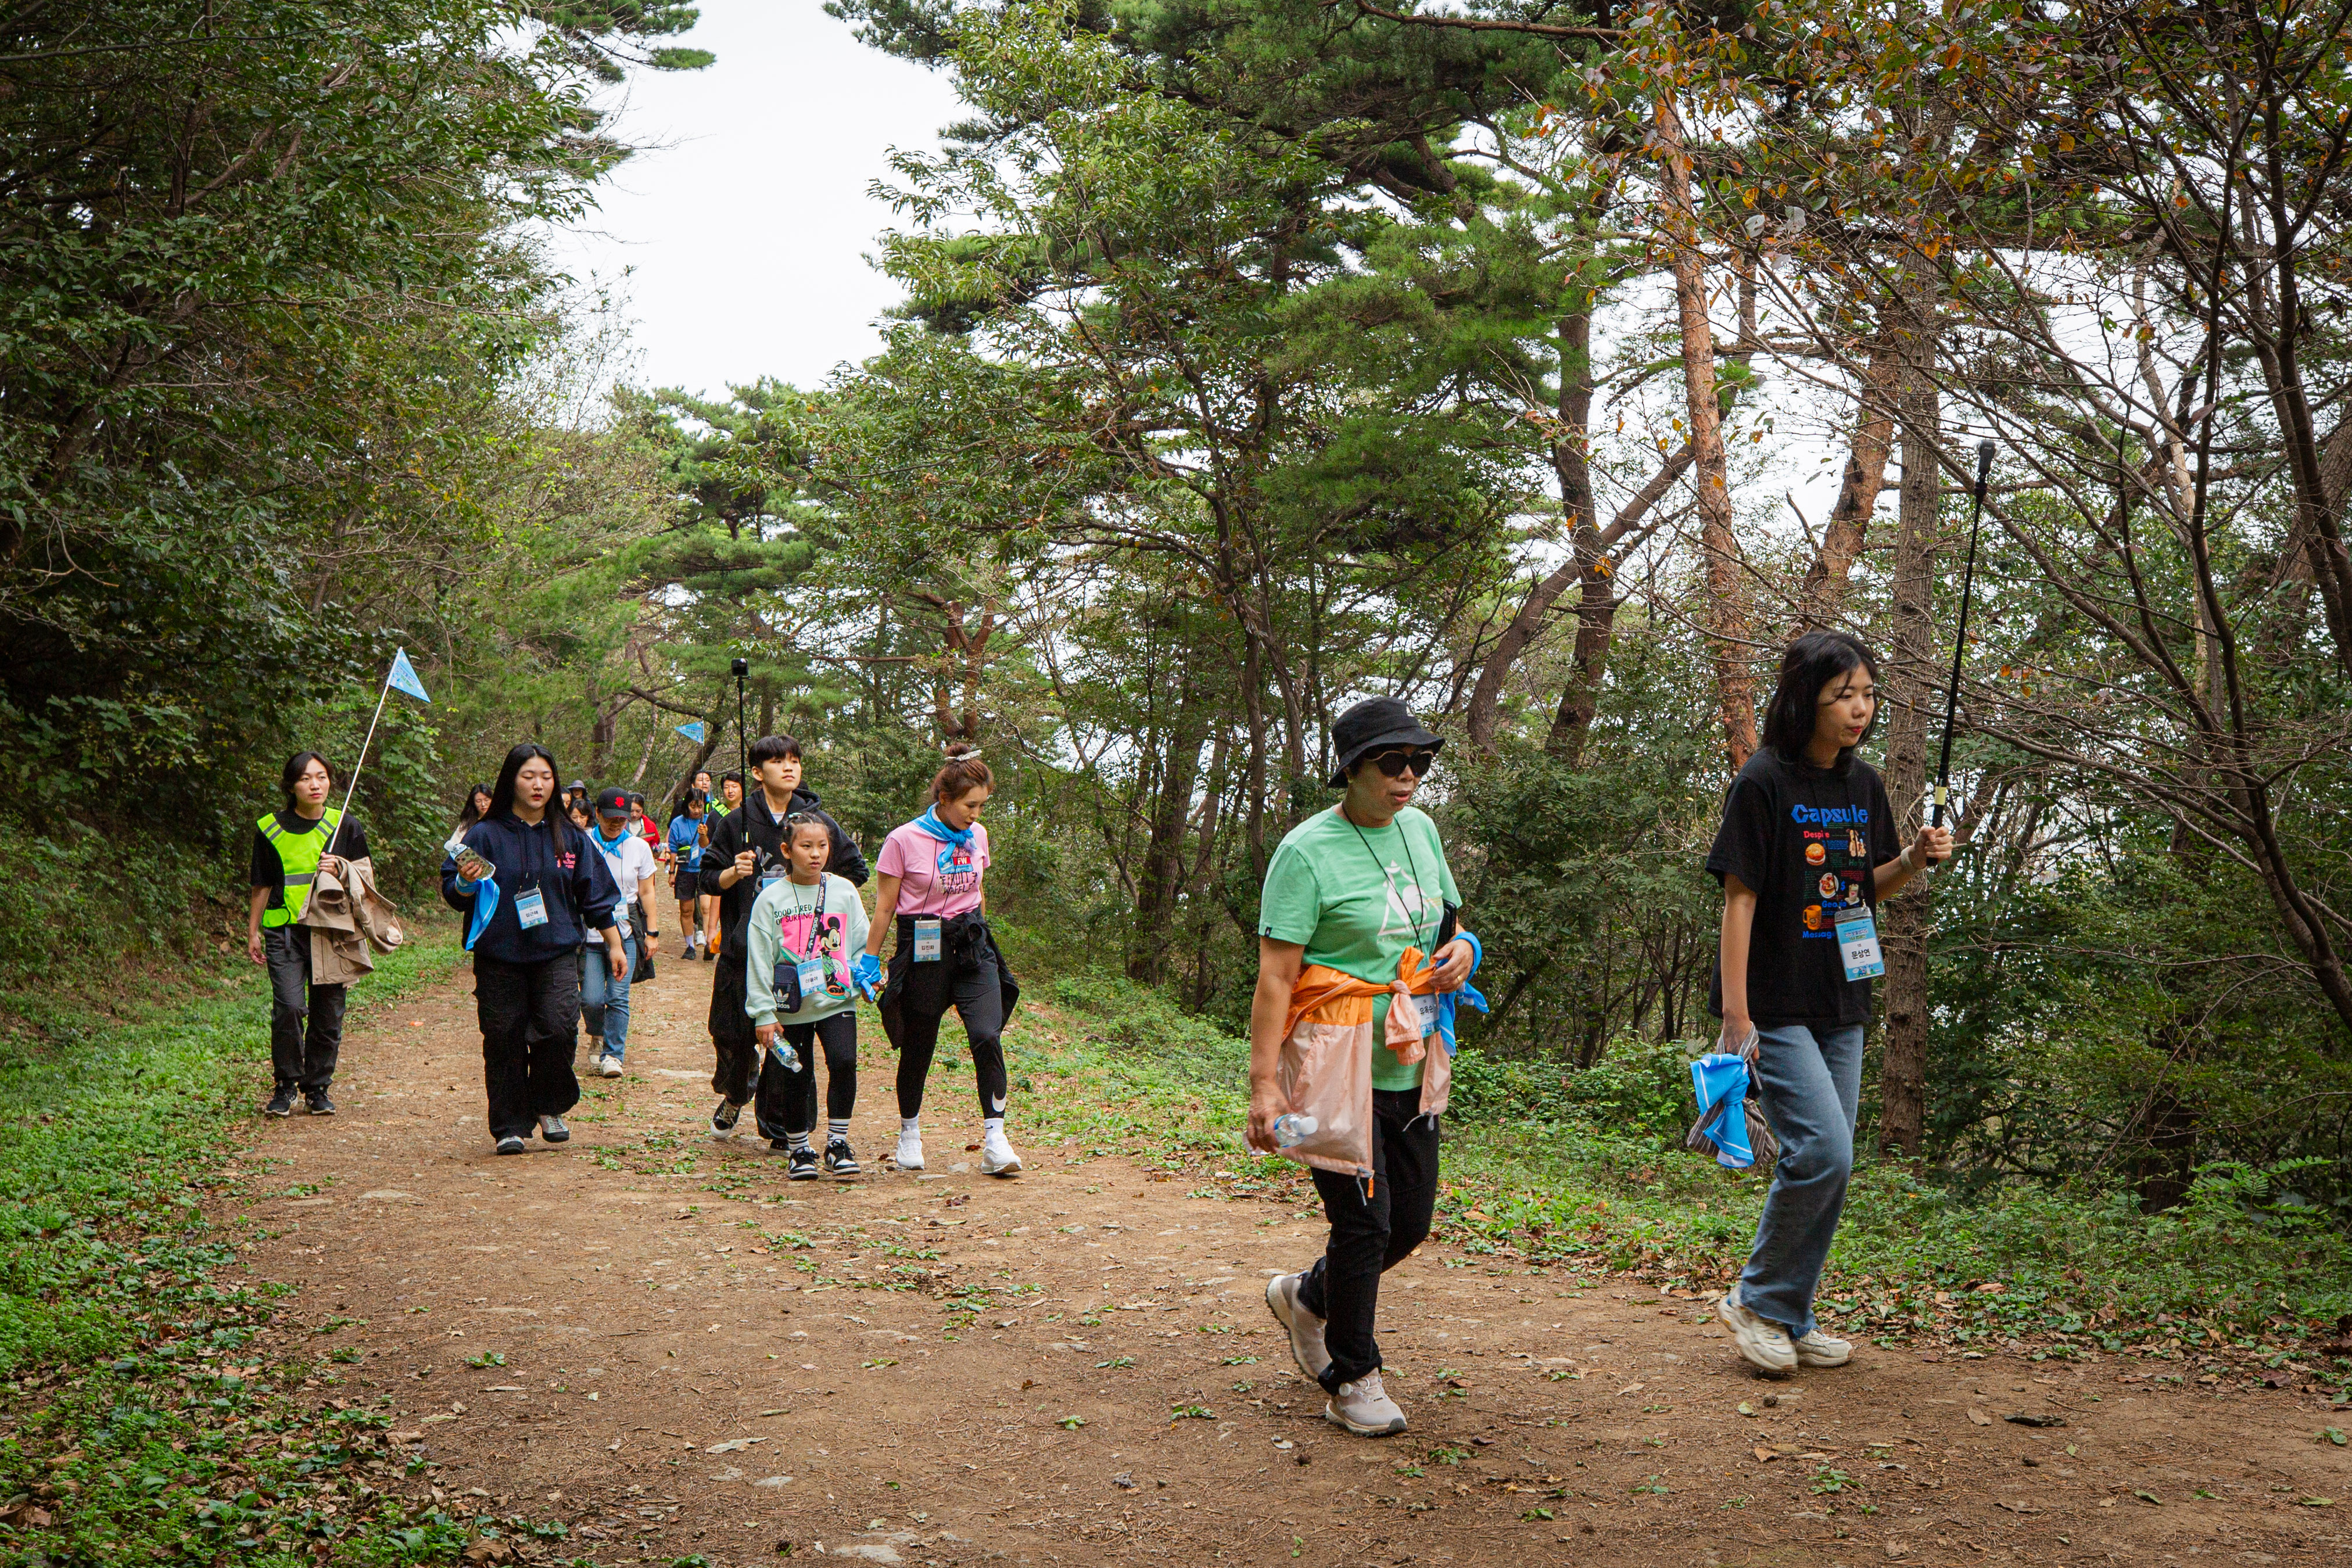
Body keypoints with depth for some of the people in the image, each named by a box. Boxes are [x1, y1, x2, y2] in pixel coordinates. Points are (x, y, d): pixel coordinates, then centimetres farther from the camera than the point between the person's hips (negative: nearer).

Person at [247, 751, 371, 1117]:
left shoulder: (345, 827, 6)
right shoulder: (270, 829, 6)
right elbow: (261, 885, 13)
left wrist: (339, 872, -9)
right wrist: (253, 932, 12)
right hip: (285, 932, -1)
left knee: (327, 1015, 2)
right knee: (289, 1008, -15)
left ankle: (318, 1088, 17)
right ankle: (286, 1086, 1)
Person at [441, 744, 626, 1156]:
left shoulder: (570, 837, 9)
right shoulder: (485, 835, 0)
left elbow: (596, 895, 15)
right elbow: (453, 895, 1)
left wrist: (614, 945, 14)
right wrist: (466, 883, -20)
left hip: (556, 955, 1)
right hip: (499, 957, -1)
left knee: (559, 1027, -16)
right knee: (504, 1042, 0)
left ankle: (549, 1108, 7)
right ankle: (510, 1127, 12)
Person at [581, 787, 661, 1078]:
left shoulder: (639, 847, 7)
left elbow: (646, 892, 13)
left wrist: (652, 933, 10)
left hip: (626, 931, 1)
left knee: (618, 997, -6)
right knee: (591, 998, -7)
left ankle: (613, 1054, 7)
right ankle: (597, 1038, 23)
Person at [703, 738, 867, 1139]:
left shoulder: (817, 819, 5)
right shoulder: (738, 821, 4)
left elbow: (856, 870, 14)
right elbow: (709, 878, 8)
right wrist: (735, 873, -12)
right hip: (744, 946, 0)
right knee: (732, 1033, 2)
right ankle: (734, 1096, 32)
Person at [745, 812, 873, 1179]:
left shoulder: (844, 891, 4)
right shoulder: (770, 900, -2)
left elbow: (862, 943, 12)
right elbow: (759, 960, -1)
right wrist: (764, 1013, -5)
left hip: (838, 1000, 1)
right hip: (791, 1007, -1)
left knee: (844, 1062, -17)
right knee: (796, 1078, 5)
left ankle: (838, 1143, -3)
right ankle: (798, 1149, 24)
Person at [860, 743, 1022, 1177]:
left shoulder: (977, 836, 5)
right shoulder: (904, 840, -9)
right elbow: (884, 908, -2)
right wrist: (870, 961, 1)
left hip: (972, 949, 3)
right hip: (923, 954, -3)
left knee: (987, 1037, -16)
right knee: (918, 1050, 9)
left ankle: (995, 1140, -11)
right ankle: (909, 1133, 31)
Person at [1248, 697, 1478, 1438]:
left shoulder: (1420, 830, 9)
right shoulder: (1308, 850, -12)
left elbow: (1447, 924, 24)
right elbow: (1275, 976, -15)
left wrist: (1461, 948, -1)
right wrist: (1263, 1081, -21)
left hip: (1410, 1065, 7)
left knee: (1410, 1221, 12)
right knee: (1364, 1223, -4)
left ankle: (1306, 1297, 38)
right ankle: (1351, 1381, 16)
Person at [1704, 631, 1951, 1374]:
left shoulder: (1864, 785, 8)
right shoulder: (1765, 783, -13)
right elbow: (1740, 897, -14)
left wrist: (1916, 858, -5)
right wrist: (1735, 1014, -17)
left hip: (1840, 1006, 7)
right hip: (1776, 1007, -7)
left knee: (1829, 1165, 9)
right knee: (1821, 1152, -15)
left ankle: (1790, 1320, 21)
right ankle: (1754, 1300, 4)